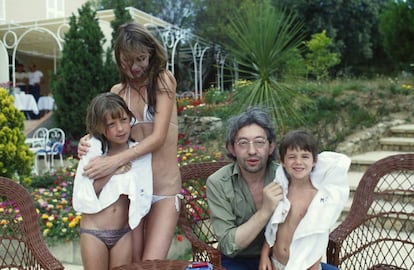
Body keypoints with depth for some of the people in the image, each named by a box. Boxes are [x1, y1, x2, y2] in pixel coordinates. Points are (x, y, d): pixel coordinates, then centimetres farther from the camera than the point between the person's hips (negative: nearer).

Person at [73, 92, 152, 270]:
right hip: (93, 232, -1)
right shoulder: (93, 151, -9)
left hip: (124, 234, 1)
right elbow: (80, 199, -10)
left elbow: (140, 206, 0)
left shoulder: (139, 154, -6)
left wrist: (137, 241, 2)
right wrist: (108, 173, -19)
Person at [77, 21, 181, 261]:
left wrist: (115, 162, -24)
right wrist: (89, 141, -9)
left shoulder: (163, 80, -5)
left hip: (164, 188, -3)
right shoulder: (118, 92, 7)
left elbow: (158, 138, -14)